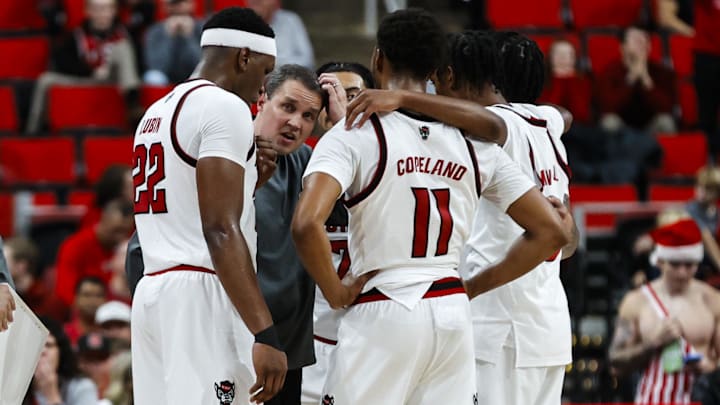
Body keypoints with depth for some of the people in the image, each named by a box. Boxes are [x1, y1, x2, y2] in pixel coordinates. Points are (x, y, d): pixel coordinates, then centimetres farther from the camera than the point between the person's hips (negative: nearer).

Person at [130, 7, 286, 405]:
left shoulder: (156, 113, 20)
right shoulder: (226, 107, -8)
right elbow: (221, 230, -18)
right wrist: (265, 335, -22)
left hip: (153, 291, 9)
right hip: (203, 296, -9)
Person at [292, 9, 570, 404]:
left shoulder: (355, 135, -6)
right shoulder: (473, 142, 8)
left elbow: (307, 224, -22)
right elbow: (551, 232, 9)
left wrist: (337, 293, -7)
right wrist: (473, 287, 13)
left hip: (381, 315, -5)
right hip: (452, 314, 5)